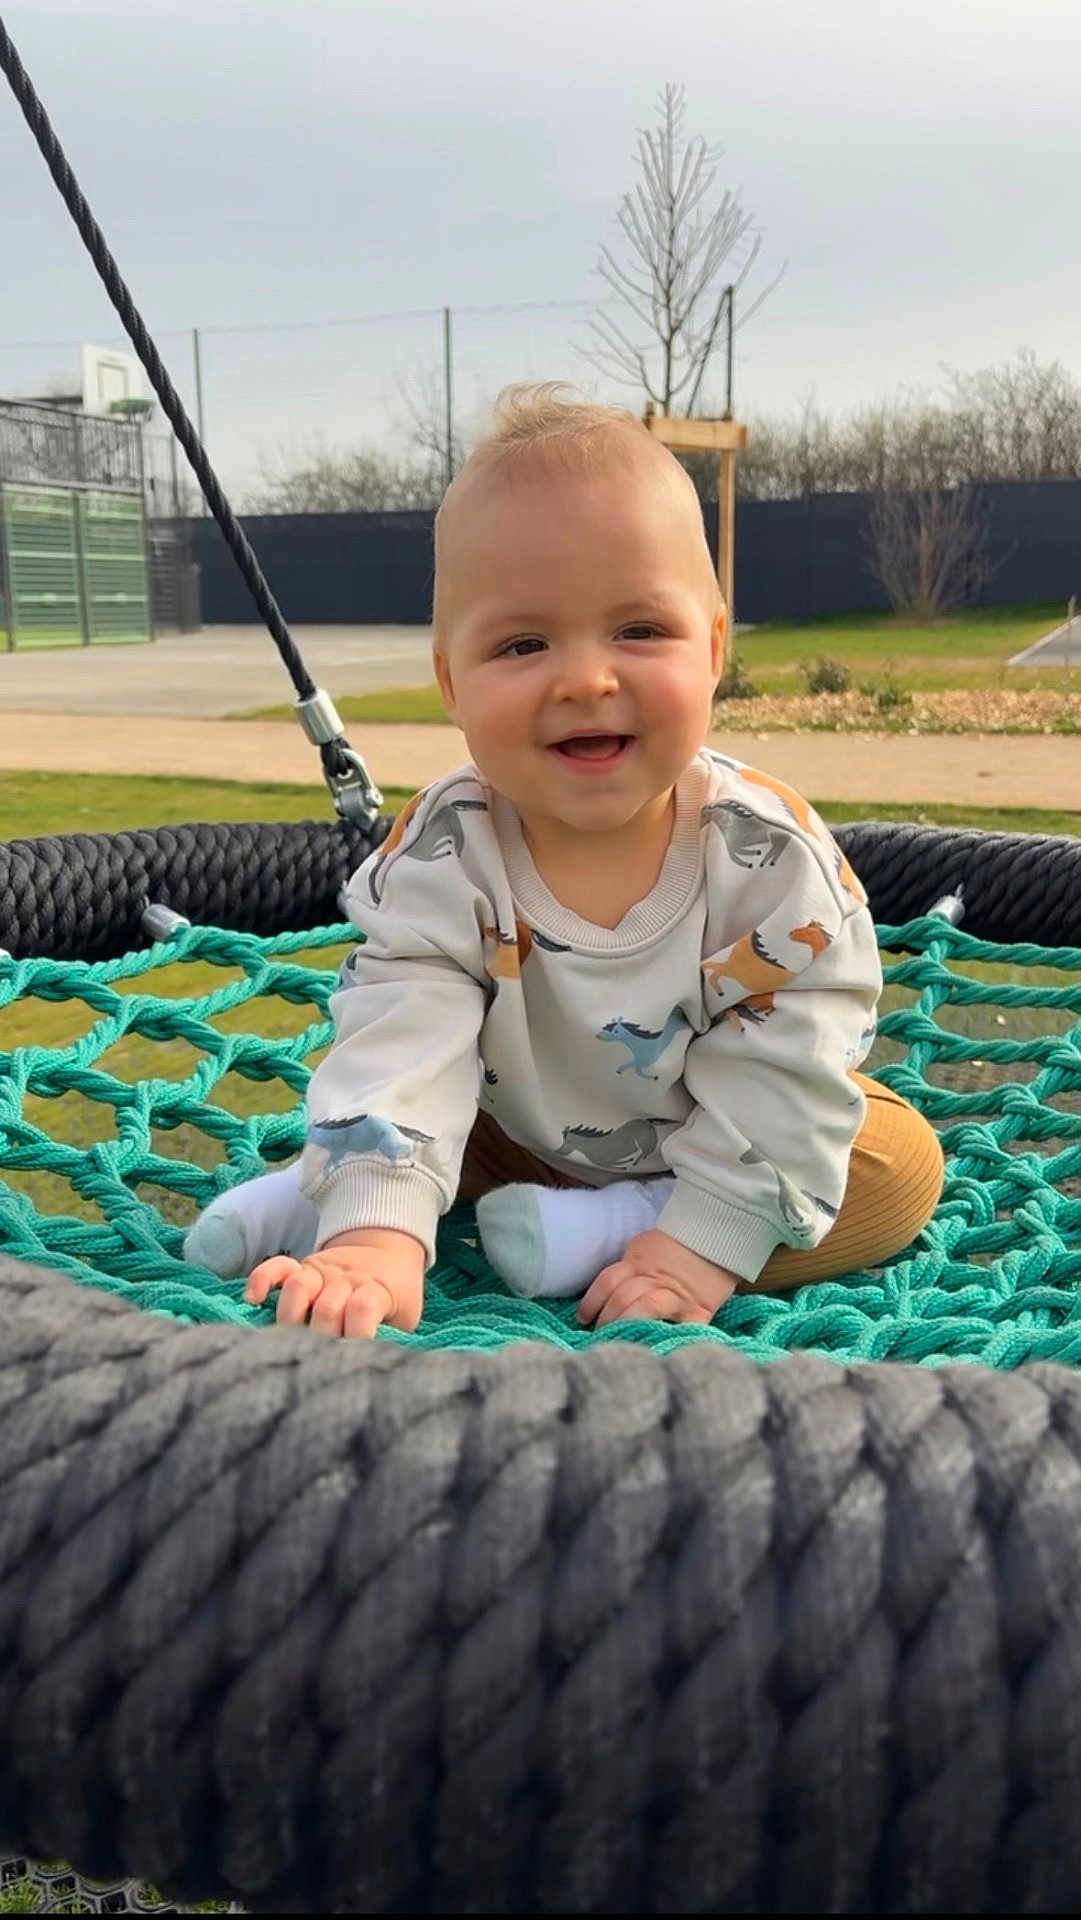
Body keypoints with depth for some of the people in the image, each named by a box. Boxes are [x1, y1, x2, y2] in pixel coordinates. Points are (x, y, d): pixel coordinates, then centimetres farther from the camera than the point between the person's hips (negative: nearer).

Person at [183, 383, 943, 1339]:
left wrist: (704, 1244, -33)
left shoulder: (773, 857, -29)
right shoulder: (440, 860, -27)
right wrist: (377, 1231, -45)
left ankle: (612, 1226, -24)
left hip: (706, 1140, 0)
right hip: (519, 1130, 1)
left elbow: (781, 1073, -27)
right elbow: (398, 1041, -33)